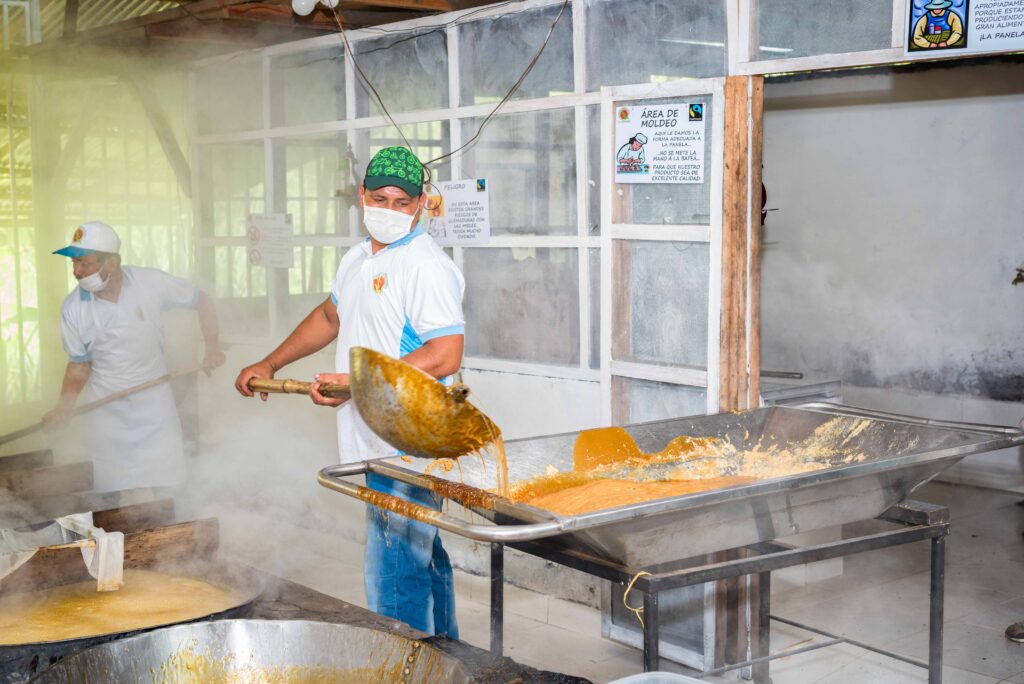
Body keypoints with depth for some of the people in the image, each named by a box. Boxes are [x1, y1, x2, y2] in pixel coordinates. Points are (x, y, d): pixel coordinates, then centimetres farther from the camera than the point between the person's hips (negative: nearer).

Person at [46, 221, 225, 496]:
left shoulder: (151, 283, -14)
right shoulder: (73, 309, -9)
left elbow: (201, 301, 1)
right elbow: (79, 366, 1)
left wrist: (212, 346, -8)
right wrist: (63, 408, -10)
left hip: (155, 405, 0)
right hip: (106, 414, 1)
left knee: (169, 490, 3)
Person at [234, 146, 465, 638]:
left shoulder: (426, 267, -14)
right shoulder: (357, 260, 16)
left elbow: (445, 356, -23)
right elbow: (330, 316, 33)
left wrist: (356, 383, -25)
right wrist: (269, 365, 33)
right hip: (378, 446, 9)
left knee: (393, 577, -10)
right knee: (425, 561, 18)